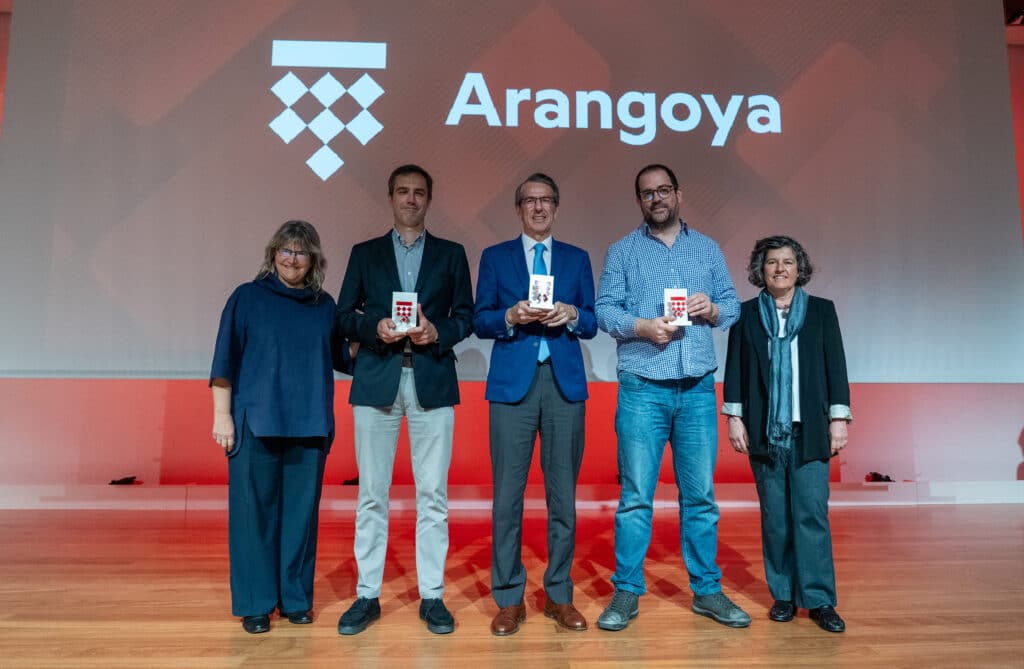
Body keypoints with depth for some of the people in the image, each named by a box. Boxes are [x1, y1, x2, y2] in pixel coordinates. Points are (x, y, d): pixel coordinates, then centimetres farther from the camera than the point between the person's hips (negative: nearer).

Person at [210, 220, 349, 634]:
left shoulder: (325, 305, 11)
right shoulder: (247, 298, 3)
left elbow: (342, 358, 14)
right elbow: (225, 360, 1)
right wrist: (222, 415, -5)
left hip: (309, 427, 3)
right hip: (256, 424, -2)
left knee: (301, 512, 7)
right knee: (254, 511, 2)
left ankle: (296, 599, 21)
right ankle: (255, 604, 16)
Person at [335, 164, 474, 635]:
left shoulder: (451, 254, 12)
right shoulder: (364, 253, 13)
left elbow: (467, 316, 7)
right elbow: (344, 317, 8)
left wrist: (437, 333, -12)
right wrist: (375, 327, -11)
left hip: (432, 380, 0)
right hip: (376, 382, 1)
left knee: (432, 494, 2)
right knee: (371, 494, 5)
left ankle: (432, 596, 14)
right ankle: (367, 595, 17)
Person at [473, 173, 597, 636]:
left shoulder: (577, 259, 14)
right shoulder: (494, 258, 11)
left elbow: (591, 325, 8)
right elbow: (479, 322, 3)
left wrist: (571, 315, -13)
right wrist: (510, 316, -15)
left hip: (565, 383, 2)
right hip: (512, 382, -1)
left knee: (563, 492, 6)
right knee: (508, 493, 0)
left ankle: (559, 595, 21)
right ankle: (509, 599, 15)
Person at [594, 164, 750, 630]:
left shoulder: (707, 248, 15)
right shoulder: (622, 251, 8)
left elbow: (733, 306, 13)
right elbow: (604, 309, -1)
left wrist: (712, 310, -9)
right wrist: (643, 326, -18)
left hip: (698, 388, 3)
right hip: (642, 388, -2)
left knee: (700, 495, 8)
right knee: (636, 495, 1)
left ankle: (707, 590, 22)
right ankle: (627, 593, 13)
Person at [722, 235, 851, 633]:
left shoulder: (821, 311, 8)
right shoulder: (746, 314, 7)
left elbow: (836, 367, 6)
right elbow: (734, 369, 6)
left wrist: (838, 419, 0)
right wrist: (734, 418, 0)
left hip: (809, 431, 0)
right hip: (764, 432, 1)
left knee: (812, 513, -3)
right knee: (774, 516, 6)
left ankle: (819, 599, 8)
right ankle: (783, 595, 17)